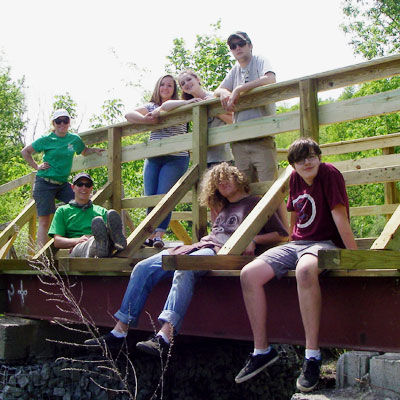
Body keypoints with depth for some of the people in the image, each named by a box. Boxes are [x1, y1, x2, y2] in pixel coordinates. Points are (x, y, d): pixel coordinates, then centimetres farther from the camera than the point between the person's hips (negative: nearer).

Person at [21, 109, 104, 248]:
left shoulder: (75, 139, 6)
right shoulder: (46, 140, -4)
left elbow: (84, 151, 27)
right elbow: (25, 151, 7)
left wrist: (94, 150, 8)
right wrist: (36, 166, 0)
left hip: (63, 184, 4)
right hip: (45, 183, -4)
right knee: (44, 221, -5)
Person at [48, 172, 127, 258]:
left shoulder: (101, 211, 32)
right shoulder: (62, 211, 24)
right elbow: (57, 242, 12)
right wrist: (78, 240, -8)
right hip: (76, 249, -2)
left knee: (111, 214, -29)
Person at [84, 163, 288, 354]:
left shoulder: (254, 204, 13)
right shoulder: (224, 209, 34)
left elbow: (282, 235, 6)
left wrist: (253, 239, -7)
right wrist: (204, 240, 16)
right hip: (198, 247, 8)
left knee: (184, 269, -40)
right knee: (143, 268, -13)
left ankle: (165, 336, -52)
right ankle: (119, 332, -18)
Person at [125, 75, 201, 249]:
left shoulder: (179, 105, 5)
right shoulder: (151, 106, 18)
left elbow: (168, 105, -21)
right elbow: (129, 115, 3)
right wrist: (146, 119, -12)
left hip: (176, 158, -4)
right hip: (153, 158, 4)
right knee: (150, 197, -2)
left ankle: (159, 235, -15)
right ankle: (150, 235, 5)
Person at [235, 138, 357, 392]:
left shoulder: (329, 174, -9)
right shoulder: (295, 179, 11)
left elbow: (340, 218, -16)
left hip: (325, 243, -7)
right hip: (297, 243, 7)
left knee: (305, 270, -43)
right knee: (249, 274, -14)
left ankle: (312, 356, -38)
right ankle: (262, 350, -4)